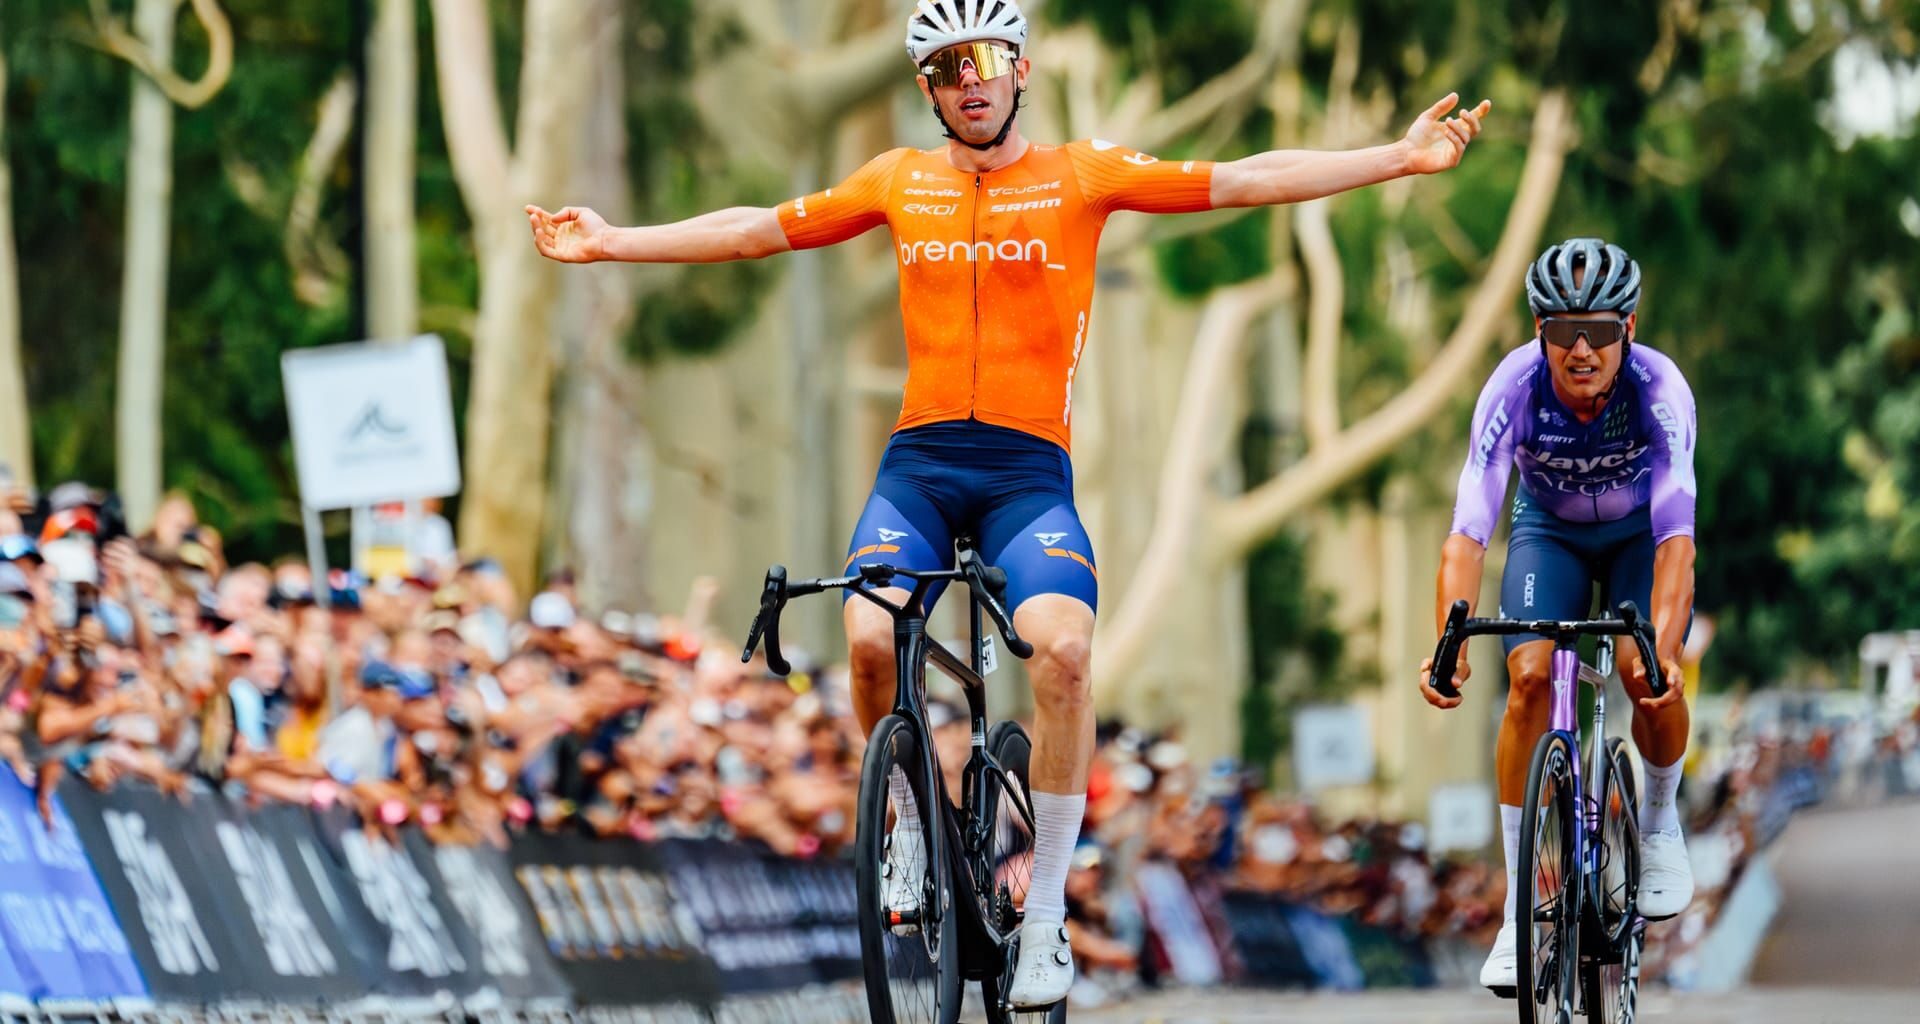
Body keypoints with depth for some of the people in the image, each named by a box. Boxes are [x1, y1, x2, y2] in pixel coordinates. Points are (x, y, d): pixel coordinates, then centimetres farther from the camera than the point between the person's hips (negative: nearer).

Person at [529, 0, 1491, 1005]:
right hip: (919, 459, 2)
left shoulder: (1082, 174, 5)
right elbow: (761, 229, 18)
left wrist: (1398, 159, -7)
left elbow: (1247, 180, 0)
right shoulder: (900, 180, 12)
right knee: (871, 640, -23)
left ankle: (1046, 915, -14)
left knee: (1062, 650, -26)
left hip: (1028, 467, -2)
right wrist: (610, 243, 18)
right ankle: (913, 828, 7)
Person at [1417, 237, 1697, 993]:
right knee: (1529, 677, -20)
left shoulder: (1659, 389, -35)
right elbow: (1468, 530, -39)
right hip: (1549, 529, 1)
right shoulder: (1515, 388, -33)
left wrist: (1663, 648, -56)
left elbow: (1675, 536, -42)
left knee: (1649, 672, -25)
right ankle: (1522, 911, -12)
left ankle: (1659, 822, 8)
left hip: (1639, 530, -1)